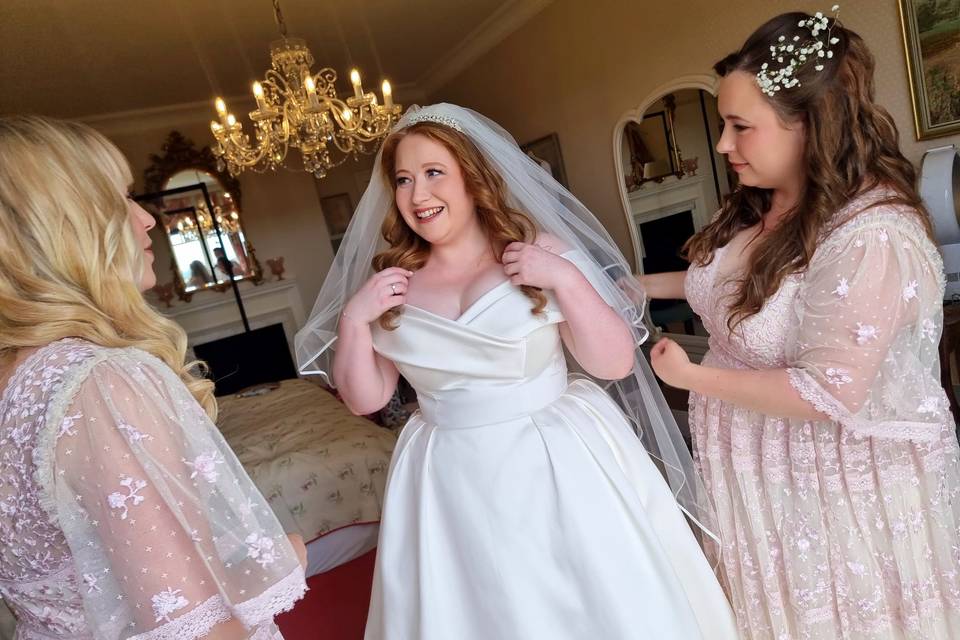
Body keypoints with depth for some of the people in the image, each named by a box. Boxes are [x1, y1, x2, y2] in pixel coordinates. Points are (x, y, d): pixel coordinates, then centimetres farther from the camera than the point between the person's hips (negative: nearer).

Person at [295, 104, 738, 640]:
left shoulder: (540, 252, -7)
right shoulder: (390, 278, 0)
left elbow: (617, 363, -9)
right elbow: (366, 399, 3)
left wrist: (565, 279, -21)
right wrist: (352, 318, -11)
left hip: (563, 461, -1)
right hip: (451, 483, 2)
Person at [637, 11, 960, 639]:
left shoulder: (874, 238, -28)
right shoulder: (758, 206, -3)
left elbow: (828, 395, -28)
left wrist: (692, 377, -19)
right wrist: (641, 285, 9)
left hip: (840, 477, -7)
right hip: (755, 465, 7)